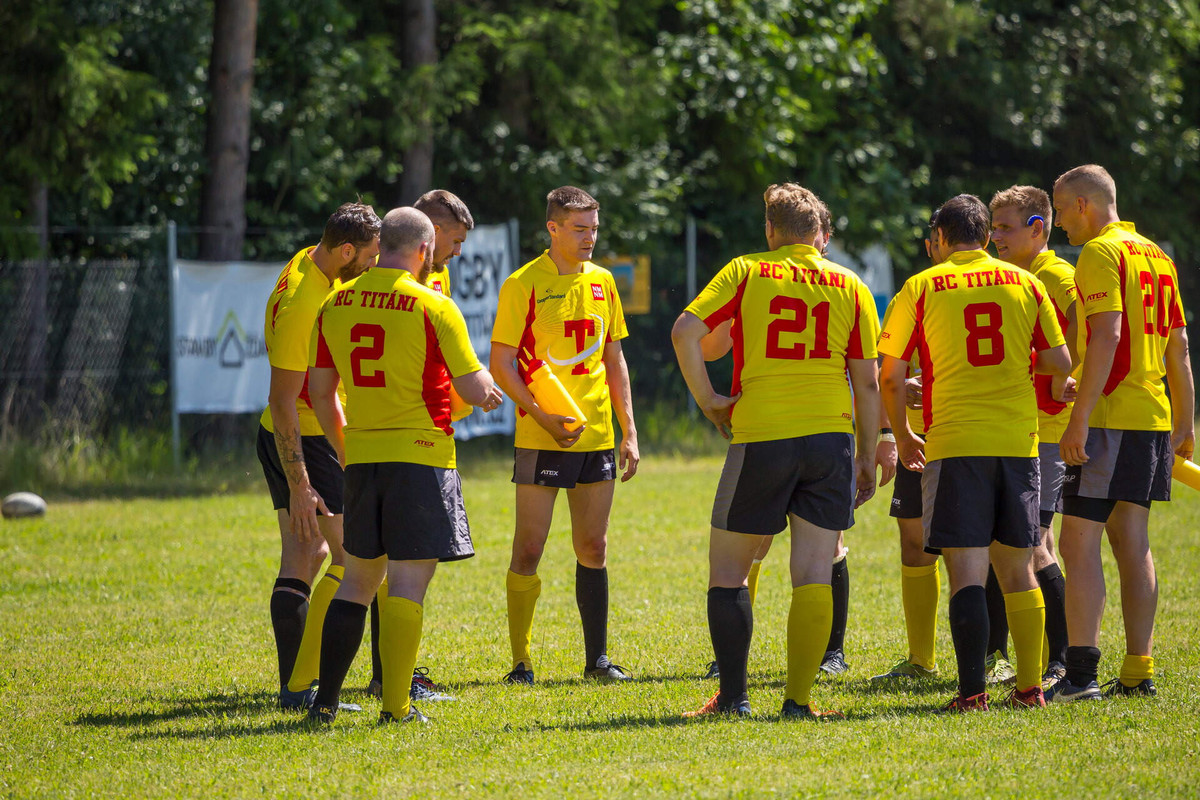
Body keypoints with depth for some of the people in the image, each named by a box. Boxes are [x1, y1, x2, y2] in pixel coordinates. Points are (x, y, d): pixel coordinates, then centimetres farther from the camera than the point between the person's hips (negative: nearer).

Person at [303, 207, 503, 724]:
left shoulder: (336, 305, 7)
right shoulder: (433, 307, -10)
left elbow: (321, 391, 12)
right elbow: (473, 389, -9)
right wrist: (488, 390, 15)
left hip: (361, 458, 5)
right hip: (420, 456, -5)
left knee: (357, 579, 14)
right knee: (407, 584, -3)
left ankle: (325, 700, 9)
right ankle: (396, 707, -3)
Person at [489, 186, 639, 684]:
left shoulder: (602, 281, 10)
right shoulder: (524, 284, -6)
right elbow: (501, 363, -8)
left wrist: (629, 431, 11)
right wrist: (542, 417, -17)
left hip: (597, 436, 5)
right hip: (541, 438, -5)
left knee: (593, 548, 8)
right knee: (529, 548, -3)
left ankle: (597, 658, 14)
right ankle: (521, 661, 3)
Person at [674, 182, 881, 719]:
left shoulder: (746, 273, 4)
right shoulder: (850, 287, 9)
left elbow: (685, 330, -8)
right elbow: (867, 382, 7)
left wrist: (707, 399, 0)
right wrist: (867, 458, 13)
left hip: (760, 438, -2)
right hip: (830, 435, 2)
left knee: (728, 570, 9)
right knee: (813, 575, 3)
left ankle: (733, 695, 6)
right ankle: (798, 699, -2)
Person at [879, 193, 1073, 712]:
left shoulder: (921, 288, 2)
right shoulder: (1024, 284, 10)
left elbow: (890, 376, 1)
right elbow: (1060, 365, 10)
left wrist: (901, 435, 16)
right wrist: (1061, 389, 33)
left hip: (954, 443, -3)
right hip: (1018, 440, 3)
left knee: (967, 571, -5)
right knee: (1017, 570, 11)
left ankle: (972, 690, -12)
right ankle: (1029, 686, 11)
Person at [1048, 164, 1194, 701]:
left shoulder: (1100, 253, -9)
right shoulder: (1154, 254, 18)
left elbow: (1107, 337, -20)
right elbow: (1178, 344, 19)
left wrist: (1080, 418, -23)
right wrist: (1184, 422, 23)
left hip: (1110, 417, -9)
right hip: (1153, 417, 9)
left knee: (1078, 542, -9)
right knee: (1132, 542, 11)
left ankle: (1081, 672, -16)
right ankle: (1138, 671, 9)